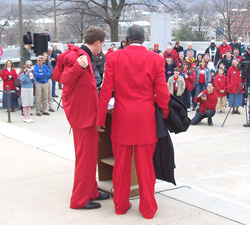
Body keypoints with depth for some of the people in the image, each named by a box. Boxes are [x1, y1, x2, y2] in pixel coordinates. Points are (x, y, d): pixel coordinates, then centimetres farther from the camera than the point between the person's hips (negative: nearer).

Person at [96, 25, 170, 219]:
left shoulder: (114, 57, -2)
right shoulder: (156, 59, -3)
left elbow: (106, 90, -4)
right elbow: (162, 92, -3)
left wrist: (100, 119, 2)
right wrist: (165, 114, 13)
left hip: (122, 118, 1)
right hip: (146, 119, 0)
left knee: (121, 164, 11)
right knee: (145, 164, 7)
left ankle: (121, 205, 23)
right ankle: (148, 208, 16)